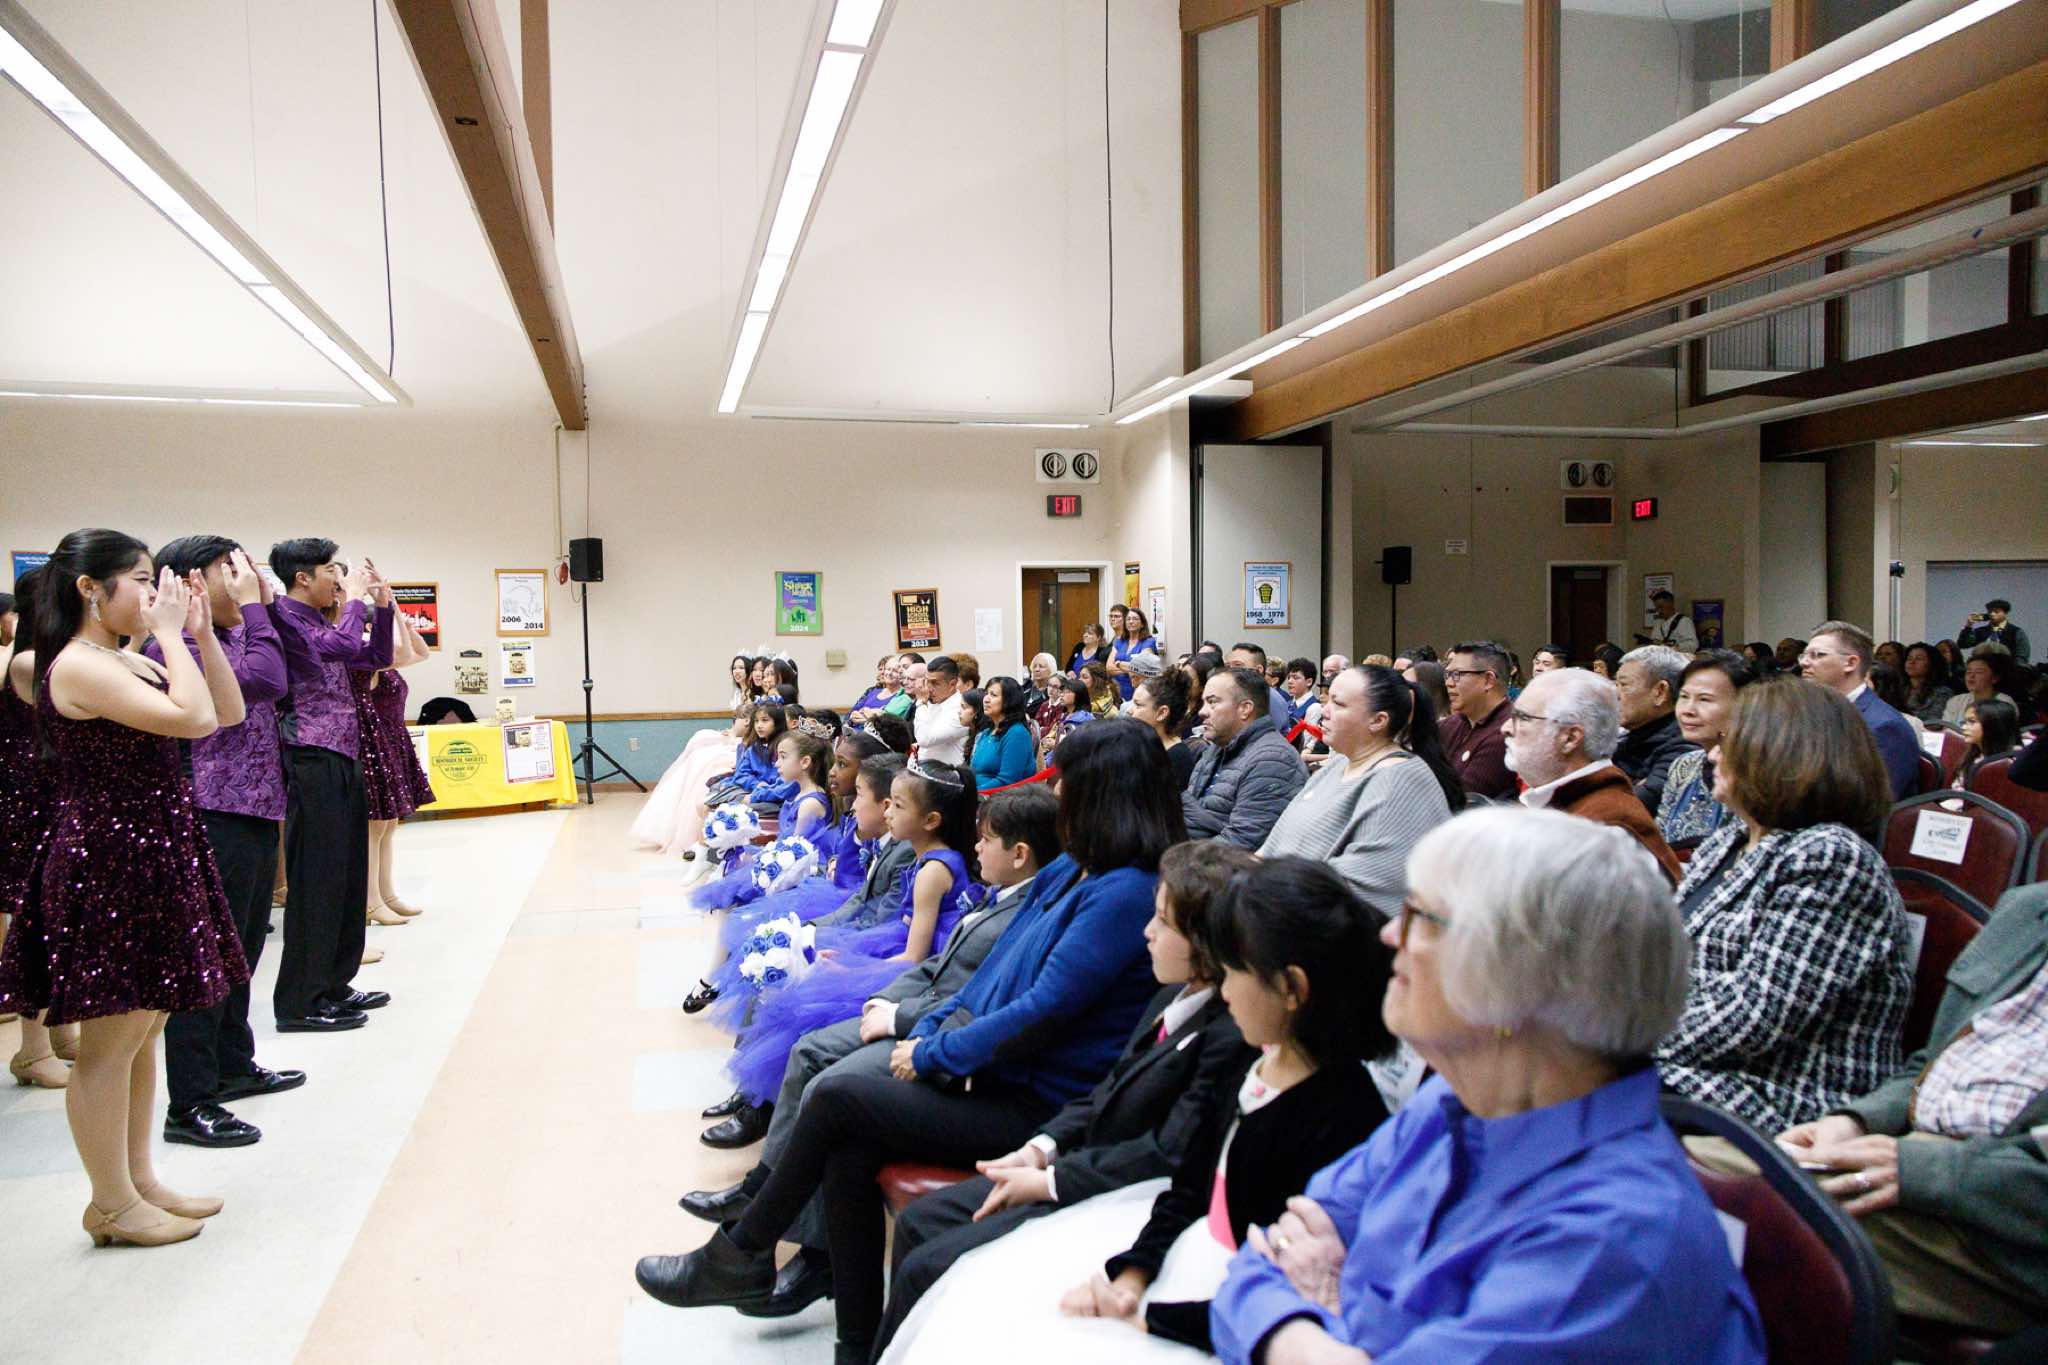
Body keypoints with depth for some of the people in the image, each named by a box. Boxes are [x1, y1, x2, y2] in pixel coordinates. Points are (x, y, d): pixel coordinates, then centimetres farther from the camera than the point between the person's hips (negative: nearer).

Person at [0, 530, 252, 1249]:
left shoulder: (129, 662, 11)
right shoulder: (77, 665, -16)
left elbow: (230, 711, 12)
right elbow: (195, 718, -27)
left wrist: (200, 632, 4)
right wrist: (172, 635, -16)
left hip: (153, 856, 10)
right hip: (107, 862, -10)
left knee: (143, 1029, 16)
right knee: (110, 1041, 2)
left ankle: (138, 1181, 28)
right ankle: (112, 1205, 15)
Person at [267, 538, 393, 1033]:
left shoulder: (319, 622, 17)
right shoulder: (284, 617, -10)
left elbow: (376, 657, 23)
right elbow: (346, 645, -23)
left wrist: (382, 602, 14)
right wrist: (357, 598, -7)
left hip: (342, 759, 10)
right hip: (312, 761, -9)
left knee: (348, 876, 13)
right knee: (316, 881, -6)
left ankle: (334, 984, 22)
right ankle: (301, 1002, 2)